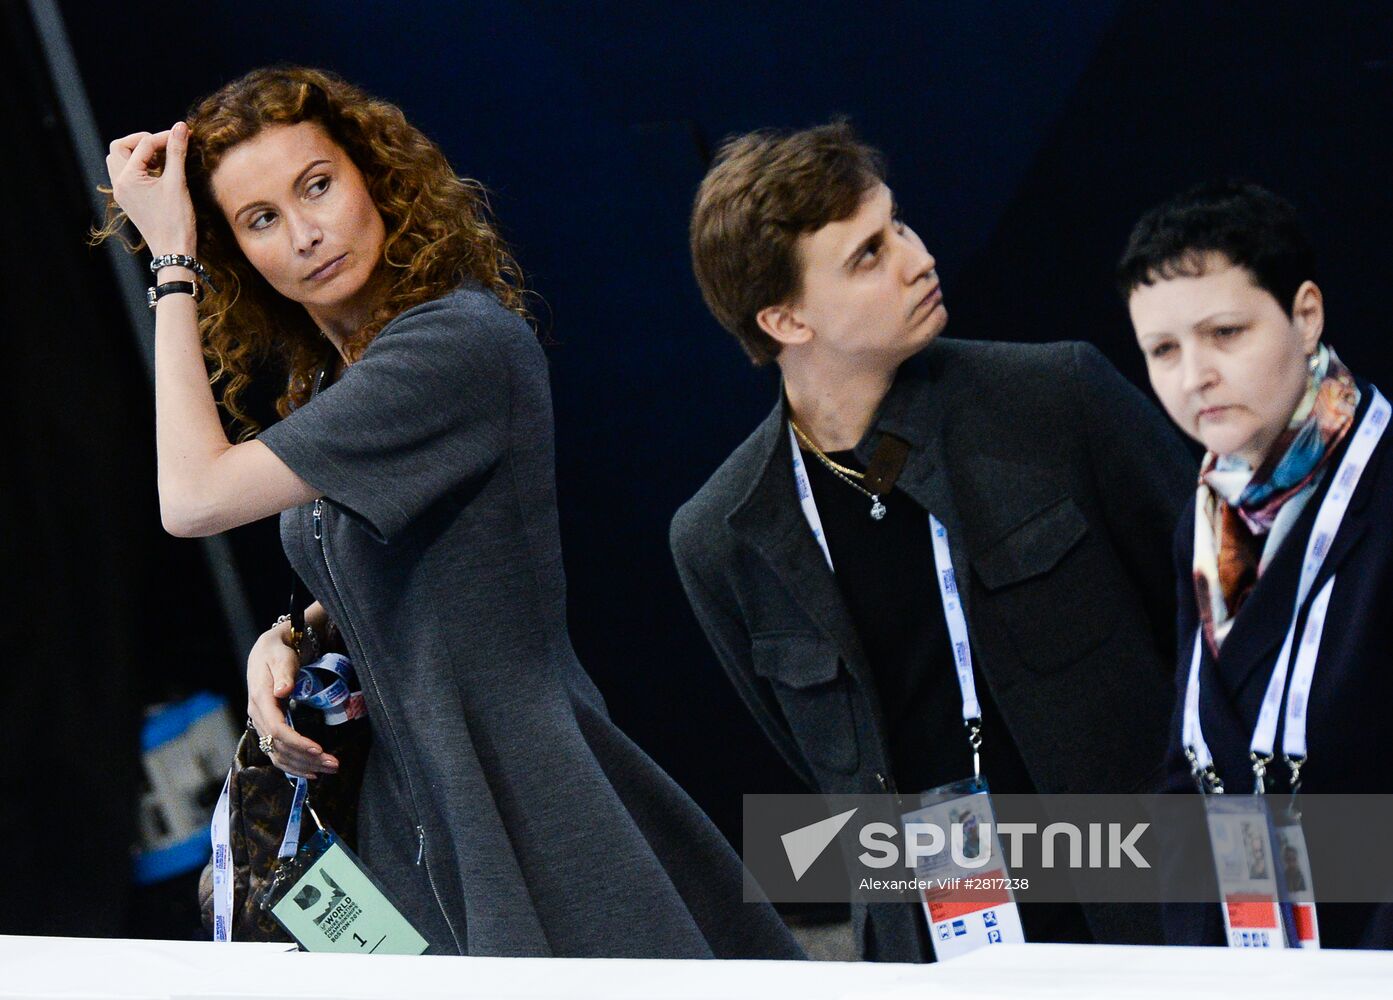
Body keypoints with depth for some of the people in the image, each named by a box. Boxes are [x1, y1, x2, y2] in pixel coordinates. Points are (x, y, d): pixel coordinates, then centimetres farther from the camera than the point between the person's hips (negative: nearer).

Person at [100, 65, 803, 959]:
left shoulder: (459, 343, -20)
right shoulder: (338, 377, 10)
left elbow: (196, 497, -20)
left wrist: (172, 265, -11)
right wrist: (288, 641, 3)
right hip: (422, 817, 9)